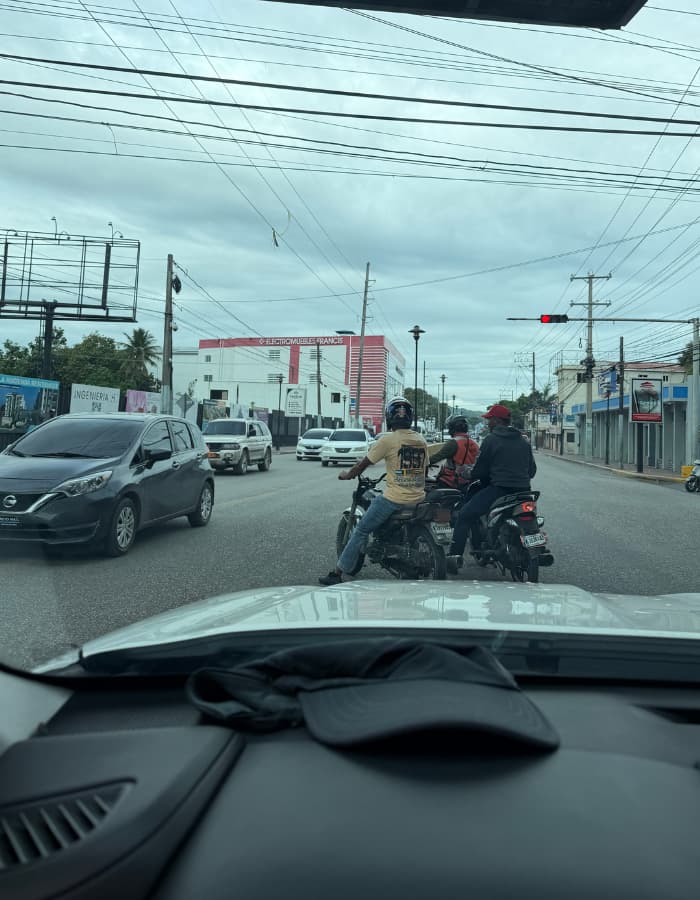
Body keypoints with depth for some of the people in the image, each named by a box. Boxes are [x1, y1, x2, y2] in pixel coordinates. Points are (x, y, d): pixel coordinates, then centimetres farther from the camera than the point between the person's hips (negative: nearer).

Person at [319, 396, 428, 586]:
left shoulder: (388, 439, -8)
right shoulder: (422, 440, 8)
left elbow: (364, 464, -2)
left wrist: (347, 475, 15)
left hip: (394, 498, -6)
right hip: (418, 498, 6)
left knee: (361, 531, 5)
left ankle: (340, 573, 5)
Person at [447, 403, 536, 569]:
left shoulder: (491, 439, -3)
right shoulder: (524, 441, 15)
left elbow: (480, 469, -1)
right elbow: (532, 470, 19)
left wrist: (471, 477, 19)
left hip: (499, 489, -7)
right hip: (523, 490, 7)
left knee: (464, 516, -2)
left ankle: (454, 556, -12)